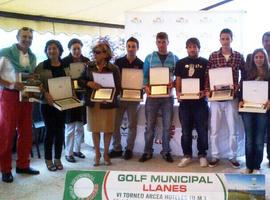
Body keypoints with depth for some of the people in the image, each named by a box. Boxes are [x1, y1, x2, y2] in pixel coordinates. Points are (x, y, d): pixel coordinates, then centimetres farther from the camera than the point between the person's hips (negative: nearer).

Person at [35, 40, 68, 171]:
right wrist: (45, 93, -23)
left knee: (60, 130, 8)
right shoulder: (42, 66, -3)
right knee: (50, 131, 1)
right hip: (48, 103, -3)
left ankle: (58, 159, 21)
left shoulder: (66, 66, 8)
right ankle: (48, 160, 14)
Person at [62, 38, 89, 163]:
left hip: (82, 96, 4)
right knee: (70, 127, -1)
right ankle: (68, 153, 9)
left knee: (80, 126, 12)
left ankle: (77, 150, 27)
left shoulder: (86, 61, 5)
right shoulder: (64, 61, -5)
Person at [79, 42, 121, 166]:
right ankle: (97, 154, 24)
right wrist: (89, 83, -15)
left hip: (108, 103, -2)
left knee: (108, 129, 7)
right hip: (92, 102, 2)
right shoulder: (89, 66, 3)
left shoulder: (114, 69, -5)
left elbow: (118, 87, -6)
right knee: (95, 129, 9)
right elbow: (80, 81, 6)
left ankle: (106, 154, 24)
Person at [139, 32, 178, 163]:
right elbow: (145, 76, 5)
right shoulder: (149, 58, 6)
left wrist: (173, 84, -14)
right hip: (152, 95, 0)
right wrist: (146, 87, -13)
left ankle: (166, 151, 18)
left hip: (168, 96, 0)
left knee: (167, 126, 6)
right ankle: (147, 152, 13)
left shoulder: (174, 58, 6)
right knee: (150, 125, 3)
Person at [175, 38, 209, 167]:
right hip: (185, 101, 2)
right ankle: (187, 155, 18)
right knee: (186, 130, 8)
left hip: (200, 101, -1)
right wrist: (178, 92, -9)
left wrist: (205, 91, -14)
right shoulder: (181, 63, 10)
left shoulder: (205, 62, 5)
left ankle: (202, 155, 15)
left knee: (202, 130, 3)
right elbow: (178, 80, 9)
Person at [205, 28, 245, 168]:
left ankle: (232, 157, 21)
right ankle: (215, 156, 18)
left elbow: (244, 75, 12)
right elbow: (207, 75, 3)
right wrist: (207, 90, -8)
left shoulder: (238, 56, 3)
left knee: (233, 129, 7)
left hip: (232, 97, 0)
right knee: (214, 129, 4)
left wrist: (239, 87, -2)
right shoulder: (213, 56, 1)